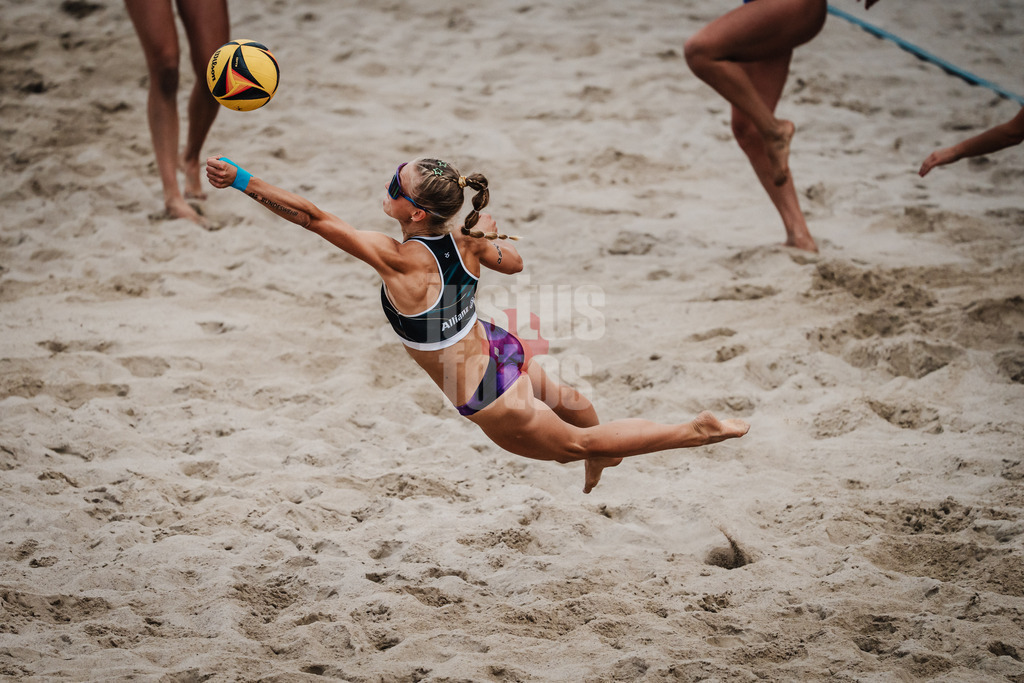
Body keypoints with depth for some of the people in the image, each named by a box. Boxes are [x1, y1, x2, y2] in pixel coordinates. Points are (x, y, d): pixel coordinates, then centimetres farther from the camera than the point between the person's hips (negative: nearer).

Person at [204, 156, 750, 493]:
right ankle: (602, 458, 69)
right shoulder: (466, 241, -13)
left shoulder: (398, 260, -32)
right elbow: (514, 263, 9)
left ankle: (699, 432, 15)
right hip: (501, 352, 7)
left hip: (490, 400, -7)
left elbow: (313, 218, -34)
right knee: (563, 402, 37)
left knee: (577, 443, 15)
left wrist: (241, 180, -34)